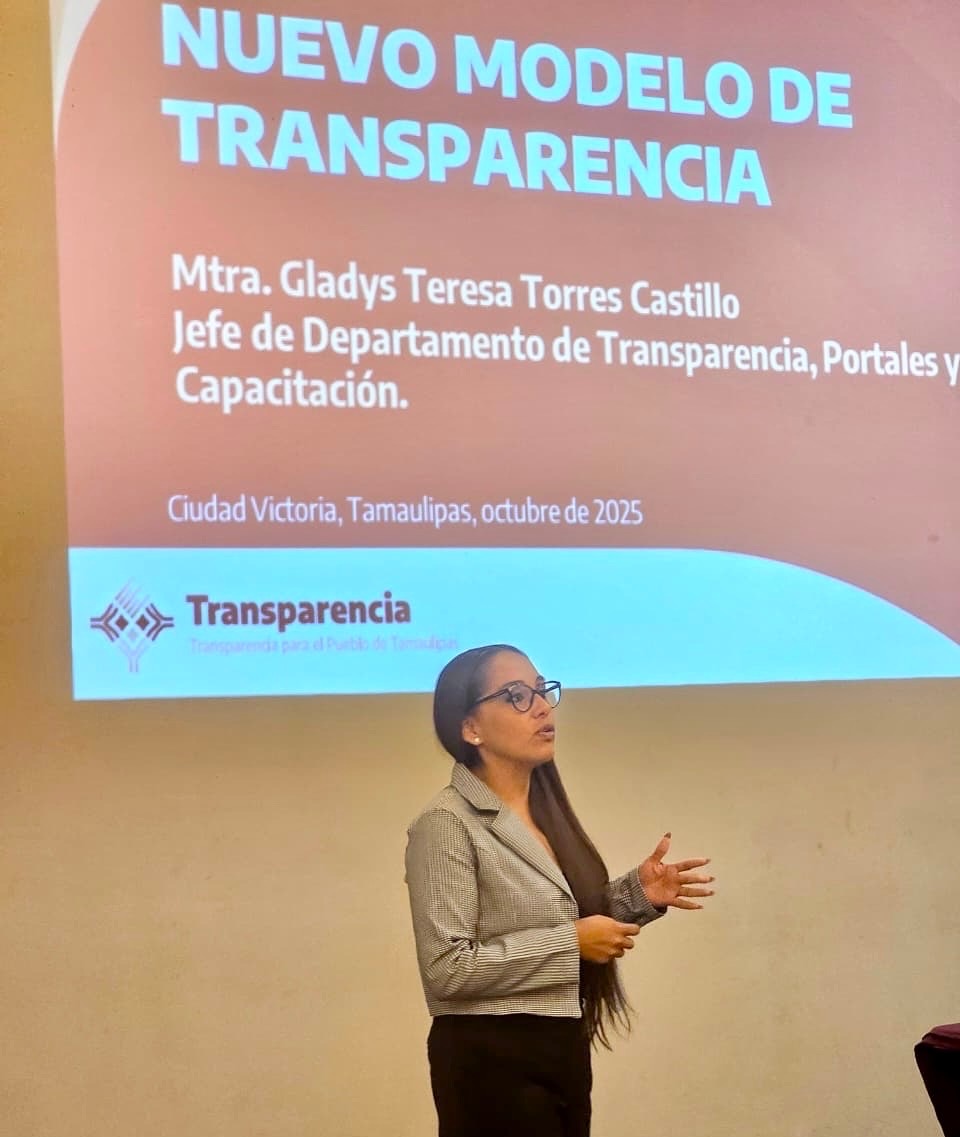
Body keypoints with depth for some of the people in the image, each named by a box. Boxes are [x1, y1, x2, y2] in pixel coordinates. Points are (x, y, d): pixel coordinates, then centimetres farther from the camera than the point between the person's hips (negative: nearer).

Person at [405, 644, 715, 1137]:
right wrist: (572, 942, -19)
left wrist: (637, 893, 2)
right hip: (492, 1061, -8)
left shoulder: (545, 811, 9)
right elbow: (447, 968, -23)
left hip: (563, 1051, 8)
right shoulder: (447, 824, -16)